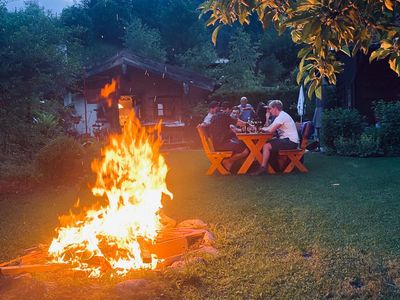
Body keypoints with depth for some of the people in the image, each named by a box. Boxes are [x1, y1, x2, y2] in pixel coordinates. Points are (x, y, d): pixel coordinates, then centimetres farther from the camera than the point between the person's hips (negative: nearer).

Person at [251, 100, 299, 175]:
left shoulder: (282, 116, -15)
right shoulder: (280, 116, 17)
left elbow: (271, 130, -21)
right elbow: (269, 128, 17)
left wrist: (263, 129, -2)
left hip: (291, 142, -10)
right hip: (286, 140, 10)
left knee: (266, 146, -17)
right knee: (266, 143, 13)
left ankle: (263, 167, -12)